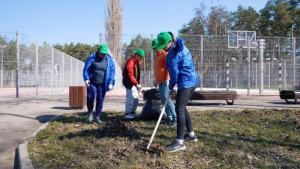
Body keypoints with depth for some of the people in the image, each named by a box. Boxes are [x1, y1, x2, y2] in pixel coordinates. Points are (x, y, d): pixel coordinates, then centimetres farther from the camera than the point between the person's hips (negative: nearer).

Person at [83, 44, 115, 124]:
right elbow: (86, 69, -2)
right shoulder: (91, 58, -3)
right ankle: (90, 114, 12)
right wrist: (86, 79, -14)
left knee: (100, 100, 2)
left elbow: (112, 72, 2)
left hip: (102, 84, 1)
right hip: (92, 83, -1)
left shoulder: (109, 60, 0)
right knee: (90, 98, -11)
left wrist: (111, 82, -8)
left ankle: (97, 117, 13)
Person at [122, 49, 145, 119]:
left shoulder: (137, 62, 11)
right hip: (129, 82, -9)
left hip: (134, 82, 10)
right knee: (130, 97, -9)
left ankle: (132, 112, 24)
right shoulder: (130, 62, -19)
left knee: (136, 98, 12)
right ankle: (127, 113, -1)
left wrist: (139, 83, 9)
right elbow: (130, 75, -22)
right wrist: (136, 84, -22)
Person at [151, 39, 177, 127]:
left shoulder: (165, 54, -7)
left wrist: (167, 79, -21)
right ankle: (169, 118, 15)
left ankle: (175, 118, -10)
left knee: (165, 98, -15)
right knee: (163, 99, 9)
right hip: (160, 81, 9)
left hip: (165, 80, -9)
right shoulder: (157, 55, 21)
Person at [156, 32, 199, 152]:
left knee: (179, 110, -11)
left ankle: (179, 142, -11)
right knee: (182, 108, 18)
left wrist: (171, 86, 4)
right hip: (193, 80, 10)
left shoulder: (173, 54, -17)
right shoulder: (181, 46, 11)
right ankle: (191, 134, 27)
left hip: (185, 83, -10)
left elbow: (174, 72, -12)